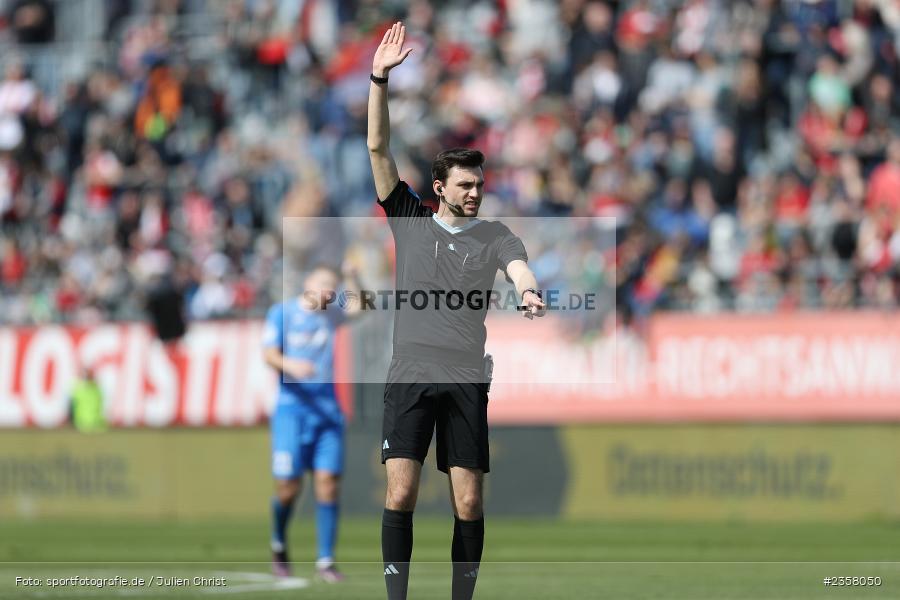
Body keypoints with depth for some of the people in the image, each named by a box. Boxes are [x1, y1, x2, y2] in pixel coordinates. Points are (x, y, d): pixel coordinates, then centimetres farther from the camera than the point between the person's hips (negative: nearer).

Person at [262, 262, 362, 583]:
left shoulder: (331, 314, 10)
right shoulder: (282, 313, 1)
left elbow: (356, 307, -8)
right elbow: (270, 354, -8)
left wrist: (351, 278, -19)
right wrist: (291, 365, -26)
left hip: (327, 410, 3)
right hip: (292, 408, -3)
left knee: (328, 483, -6)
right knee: (288, 487, -6)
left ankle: (325, 561, -2)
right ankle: (279, 544, 22)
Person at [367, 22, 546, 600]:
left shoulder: (496, 236, 7)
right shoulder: (410, 219, 9)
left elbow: (519, 266, -14)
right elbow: (379, 149, 4)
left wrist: (529, 292, -39)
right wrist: (380, 79, -7)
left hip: (466, 379, 0)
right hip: (410, 374, 0)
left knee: (469, 503, -2)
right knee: (400, 493, -9)